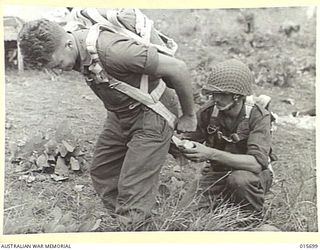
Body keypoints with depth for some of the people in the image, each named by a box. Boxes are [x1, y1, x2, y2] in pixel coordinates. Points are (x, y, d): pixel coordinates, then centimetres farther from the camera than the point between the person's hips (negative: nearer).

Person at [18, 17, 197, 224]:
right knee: (101, 172, 13)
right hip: (120, 114, 9)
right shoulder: (77, 51, -7)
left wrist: (189, 116, -15)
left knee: (133, 188, -7)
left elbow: (178, 68, -27)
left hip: (151, 113, -8)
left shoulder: (111, 50, -33)